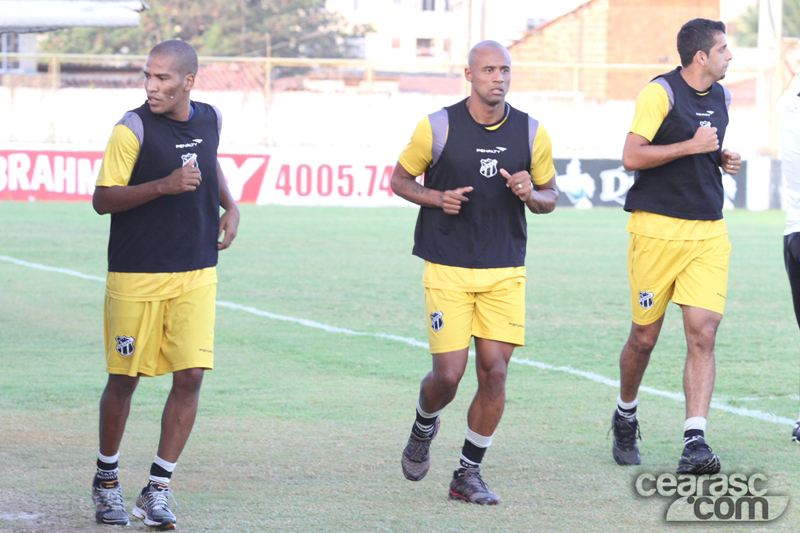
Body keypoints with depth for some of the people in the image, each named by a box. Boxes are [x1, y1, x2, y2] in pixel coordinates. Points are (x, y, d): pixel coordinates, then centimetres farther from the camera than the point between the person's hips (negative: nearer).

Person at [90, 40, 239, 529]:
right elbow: (102, 199, -13)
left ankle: (158, 489, 3)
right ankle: (107, 481, 25)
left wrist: (230, 205, 10)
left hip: (196, 274, 4)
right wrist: (163, 186, -25)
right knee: (124, 378, 5)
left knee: (190, 375, -6)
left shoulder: (210, 119, 4)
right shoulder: (133, 129, -12)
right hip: (136, 275, -4)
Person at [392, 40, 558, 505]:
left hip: (506, 271, 2)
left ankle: (469, 474, 10)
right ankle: (423, 428, 29)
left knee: (495, 371, -5)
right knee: (449, 374, -7)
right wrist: (436, 198, -12)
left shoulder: (531, 133, 2)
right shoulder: (438, 127, -5)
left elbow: (550, 196, 13)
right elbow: (400, 179, 7)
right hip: (447, 269, -2)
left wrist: (530, 194, -10)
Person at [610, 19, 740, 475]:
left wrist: (723, 159, 10)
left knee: (703, 333, -10)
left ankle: (695, 441, -14)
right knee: (645, 337, 4)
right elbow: (631, 157, -15)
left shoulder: (722, 97, 13)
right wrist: (692, 146, -17)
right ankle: (626, 417, 31)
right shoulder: (660, 92, -10)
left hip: (709, 232, 5)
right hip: (658, 228, -5)